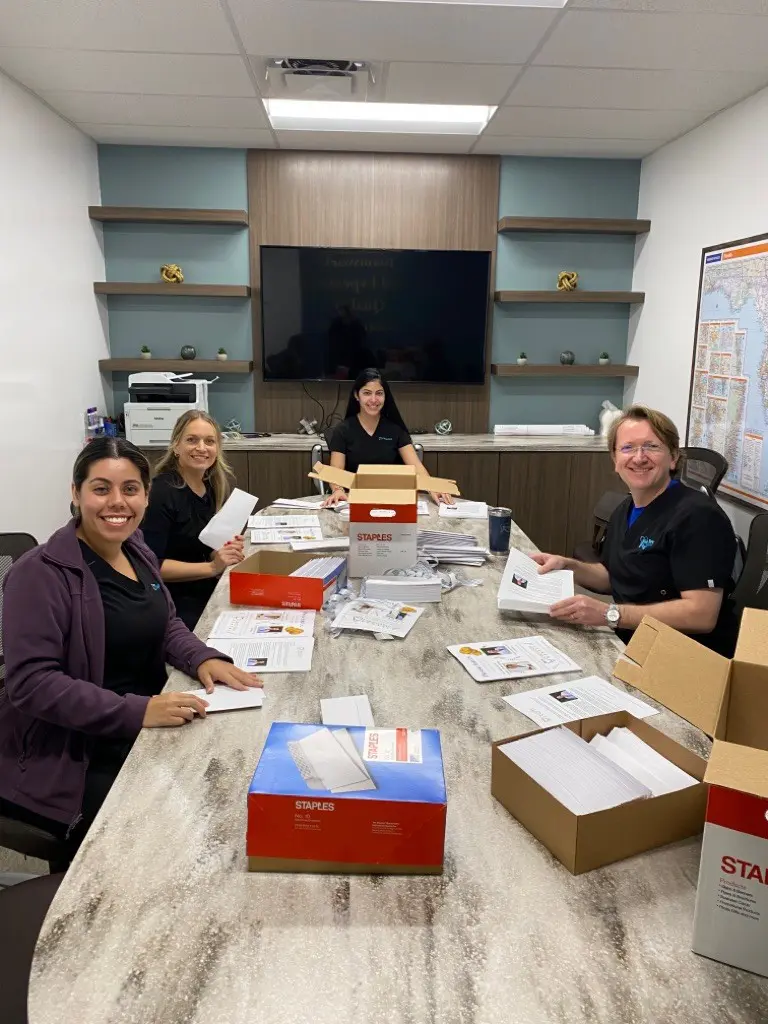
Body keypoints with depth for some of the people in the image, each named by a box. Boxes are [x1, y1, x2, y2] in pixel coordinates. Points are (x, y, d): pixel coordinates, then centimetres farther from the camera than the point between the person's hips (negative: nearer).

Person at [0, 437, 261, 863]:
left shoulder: (137, 552, 6)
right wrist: (137, 711, -31)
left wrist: (202, 659, -6)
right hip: (69, 759, -7)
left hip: (145, 733, 7)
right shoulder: (41, 574, -17)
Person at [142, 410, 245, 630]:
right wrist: (212, 567, -24)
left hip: (211, 591, 7)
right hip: (175, 604, -7)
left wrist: (230, 550, -9)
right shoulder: (161, 493, -17)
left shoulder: (219, 484, 3)